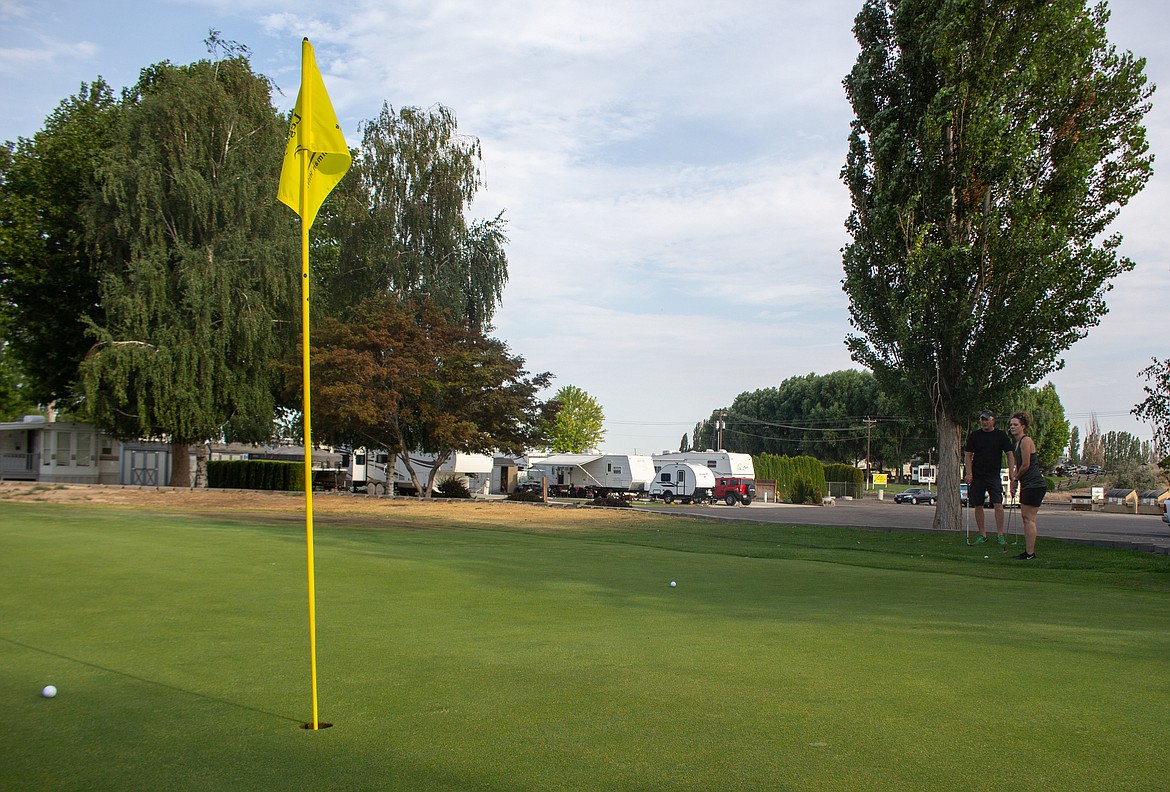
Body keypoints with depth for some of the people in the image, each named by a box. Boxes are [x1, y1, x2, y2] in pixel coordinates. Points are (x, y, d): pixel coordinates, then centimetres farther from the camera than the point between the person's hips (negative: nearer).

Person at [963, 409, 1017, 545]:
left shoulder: (1001, 435, 4)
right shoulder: (974, 435, 5)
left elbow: (1009, 455, 4)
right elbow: (968, 455, 5)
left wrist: (1012, 473, -6)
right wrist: (969, 474, -6)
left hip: (994, 476, -1)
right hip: (977, 476, 1)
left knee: (998, 504, -10)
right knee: (978, 505, 4)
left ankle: (1000, 535, -3)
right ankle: (982, 535, 13)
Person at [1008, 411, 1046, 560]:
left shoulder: (1026, 441, -13)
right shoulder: (1018, 442, 18)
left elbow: (1025, 465, -16)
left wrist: (1015, 479, -2)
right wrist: (1015, 480, 11)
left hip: (1034, 484, -10)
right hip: (1027, 485, 10)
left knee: (1029, 518, -10)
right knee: (1024, 517, 11)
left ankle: (1030, 553, -8)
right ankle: (1029, 551, 16)